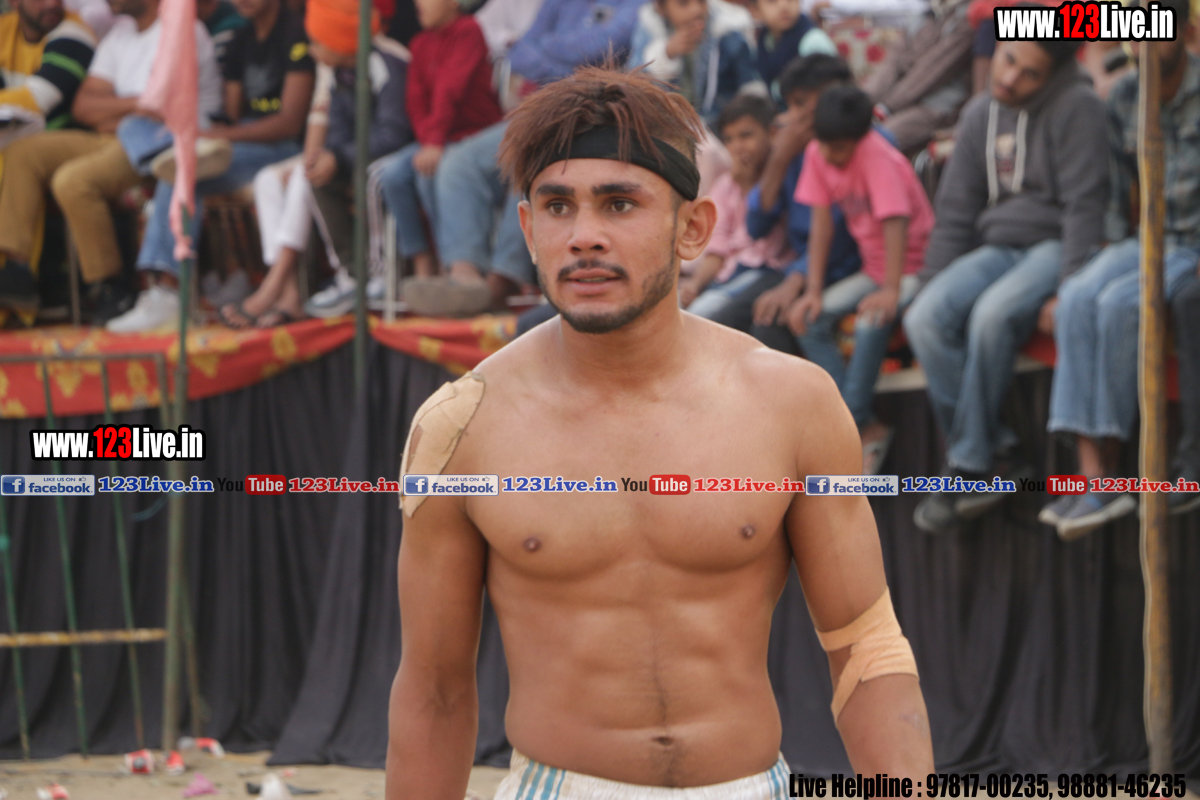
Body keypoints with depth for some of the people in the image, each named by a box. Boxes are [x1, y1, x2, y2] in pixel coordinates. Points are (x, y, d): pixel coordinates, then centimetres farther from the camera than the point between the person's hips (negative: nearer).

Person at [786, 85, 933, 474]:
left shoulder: (876, 156, -22)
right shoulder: (817, 155, -3)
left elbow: (895, 222, -30)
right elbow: (821, 226, -1)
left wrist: (891, 290, -37)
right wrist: (813, 291, -10)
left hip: (913, 266, -7)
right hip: (873, 268, 7)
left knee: (872, 319, -34)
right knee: (810, 319, -13)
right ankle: (867, 428, -15)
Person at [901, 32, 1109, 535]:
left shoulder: (1075, 107, -8)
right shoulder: (980, 116, 13)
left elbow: (1085, 204, -14)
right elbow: (955, 210, 16)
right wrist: (932, 282, 7)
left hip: (1055, 245, -6)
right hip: (998, 246, 7)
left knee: (992, 315, -34)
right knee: (925, 319, -21)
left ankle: (969, 467, -23)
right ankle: (998, 456, -21)